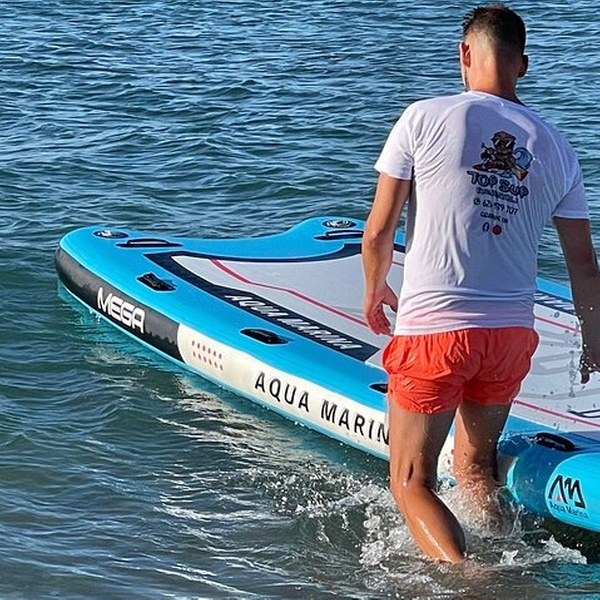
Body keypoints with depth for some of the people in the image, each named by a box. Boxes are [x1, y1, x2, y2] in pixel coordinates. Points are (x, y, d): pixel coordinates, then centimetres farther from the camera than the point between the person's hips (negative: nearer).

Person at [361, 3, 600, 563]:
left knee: (412, 483, 4)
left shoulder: (424, 119, -8)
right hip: (512, 333, 4)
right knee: (476, 469, 25)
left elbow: (378, 232, -5)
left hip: (432, 330, -4)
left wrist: (374, 291, 15)